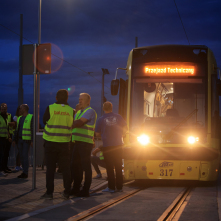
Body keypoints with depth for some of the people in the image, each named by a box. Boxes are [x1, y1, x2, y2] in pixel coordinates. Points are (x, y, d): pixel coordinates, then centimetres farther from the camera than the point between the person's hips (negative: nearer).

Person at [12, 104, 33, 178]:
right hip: (20, 139, 7)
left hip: (27, 140, -7)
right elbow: (17, 130, 19)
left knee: (25, 156, -11)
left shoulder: (31, 117, -5)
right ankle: (25, 172, 11)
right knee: (21, 156, 5)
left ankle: (25, 173, -9)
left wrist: (32, 141, -14)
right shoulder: (19, 118, 16)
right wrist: (14, 140, 13)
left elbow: (33, 130, -8)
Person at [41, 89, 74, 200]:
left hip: (50, 142, -2)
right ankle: (67, 192, 12)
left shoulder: (50, 108, -9)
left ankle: (49, 192, 3)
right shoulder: (71, 111, -3)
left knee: (50, 168, 4)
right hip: (65, 143, 2)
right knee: (65, 168, 9)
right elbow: (73, 125, 8)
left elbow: (44, 121, 5)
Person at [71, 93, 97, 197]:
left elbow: (79, 123, -17)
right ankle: (76, 189, 18)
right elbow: (74, 123, 14)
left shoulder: (90, 111, -8)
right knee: (76, 166, 10)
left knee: (86, 167, -4)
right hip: (77, 142, 9)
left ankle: (85, 191, -1)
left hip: (85, 143, -9)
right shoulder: (79, 112, 21)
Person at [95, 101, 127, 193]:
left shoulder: (101, 119, -4)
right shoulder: (118, 117, 1)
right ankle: (119, 186, 13)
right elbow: (125, 128, 7)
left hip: (107, 146, -2)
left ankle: (111, 187, 1)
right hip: (118, 144, 3)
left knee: (109, 167, 3)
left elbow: (97, 133, 0)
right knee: (118, 166, 11)